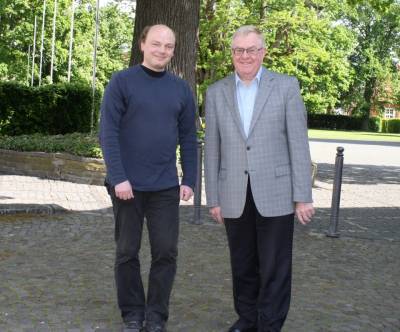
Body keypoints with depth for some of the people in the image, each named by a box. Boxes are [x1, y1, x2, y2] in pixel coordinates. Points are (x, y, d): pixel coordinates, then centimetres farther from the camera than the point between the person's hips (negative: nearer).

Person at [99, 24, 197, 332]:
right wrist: (118, 178, -15)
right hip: (128, 184, -2)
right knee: (127, 252, 7)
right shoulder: (121, 81, -3)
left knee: (166, 252, 2)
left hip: (166, 186, 2)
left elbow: (188, 139, 9)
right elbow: (108, 132, -8)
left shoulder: (182, 89, 7)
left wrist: (189, 181, 2)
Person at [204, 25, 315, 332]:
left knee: (275, 269, 3)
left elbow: (298, 144, -4)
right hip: (235, 197, 3)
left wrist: (303, 196, -8)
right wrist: (213, 199, 5)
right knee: (243, 267, 13)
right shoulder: (216, 93, 7)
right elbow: (212, 150, 7)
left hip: (276, 194, -2)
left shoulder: (287, 86, -1)